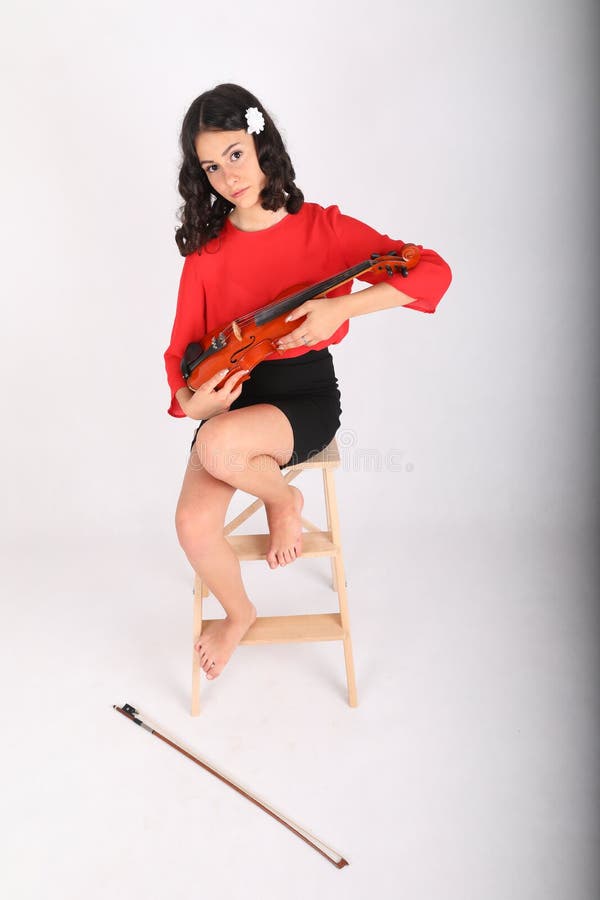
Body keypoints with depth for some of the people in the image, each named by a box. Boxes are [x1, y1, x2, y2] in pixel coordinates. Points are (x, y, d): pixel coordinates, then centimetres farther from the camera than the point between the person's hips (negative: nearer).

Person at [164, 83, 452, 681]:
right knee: (194, 525, -18)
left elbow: (433, 272, -13)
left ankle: (283, 498, 3)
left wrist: (341, 307, -26)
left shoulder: (322, 227, -4)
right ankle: (238, 613, 18)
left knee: (219, 446, -35)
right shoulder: (206, 250, 3)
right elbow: (183, 348, 6)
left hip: (306, 394, -3)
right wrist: (190, 399, -16)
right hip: (232, 395, 4)